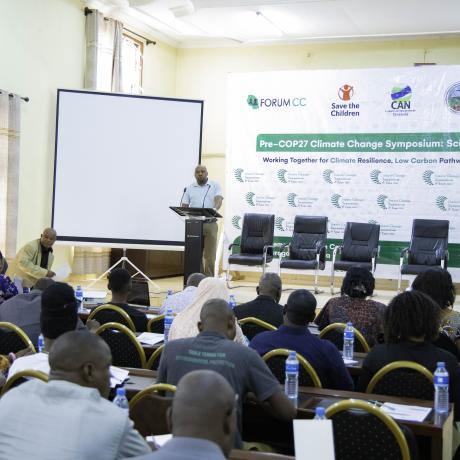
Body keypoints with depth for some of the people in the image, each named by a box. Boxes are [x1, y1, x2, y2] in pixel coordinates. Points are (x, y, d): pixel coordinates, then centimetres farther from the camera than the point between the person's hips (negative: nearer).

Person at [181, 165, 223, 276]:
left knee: (209, 255, -3)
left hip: (210, 225, -2)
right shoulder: (190, 188, 12)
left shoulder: (215, 186, 7)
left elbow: (219, 200, -9)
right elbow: (184, 206, 8)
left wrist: (215, 209, -31)